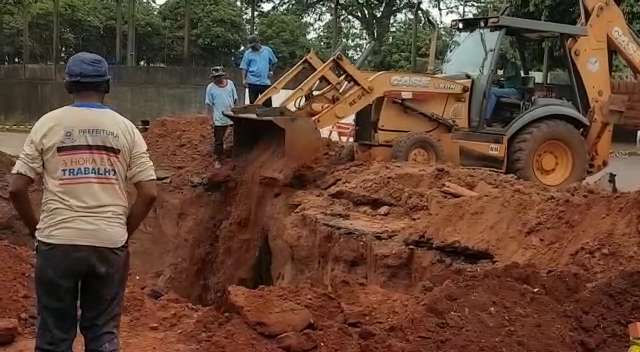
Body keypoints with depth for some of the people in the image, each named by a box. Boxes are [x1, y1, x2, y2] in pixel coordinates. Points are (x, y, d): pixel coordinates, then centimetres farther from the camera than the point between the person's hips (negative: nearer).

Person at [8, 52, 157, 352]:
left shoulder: (47, 124, 0)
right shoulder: (125, 127, 2)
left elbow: (16, 189, -3)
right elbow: (149, 194, -3)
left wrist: (37, 230, 11)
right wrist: (123, 233, 10)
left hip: (57, 243, -1)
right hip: (109, 244, 1)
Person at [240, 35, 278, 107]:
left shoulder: (267, 50, 4)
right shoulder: (248, 53, 0)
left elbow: (273, 62, 19)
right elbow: (244, 67, 0)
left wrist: (271, 71, 6)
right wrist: (244, 79, -8)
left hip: (265, 82, 1)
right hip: (253, 82, -1)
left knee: (267, 103, 4)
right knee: (253, 102, 3)